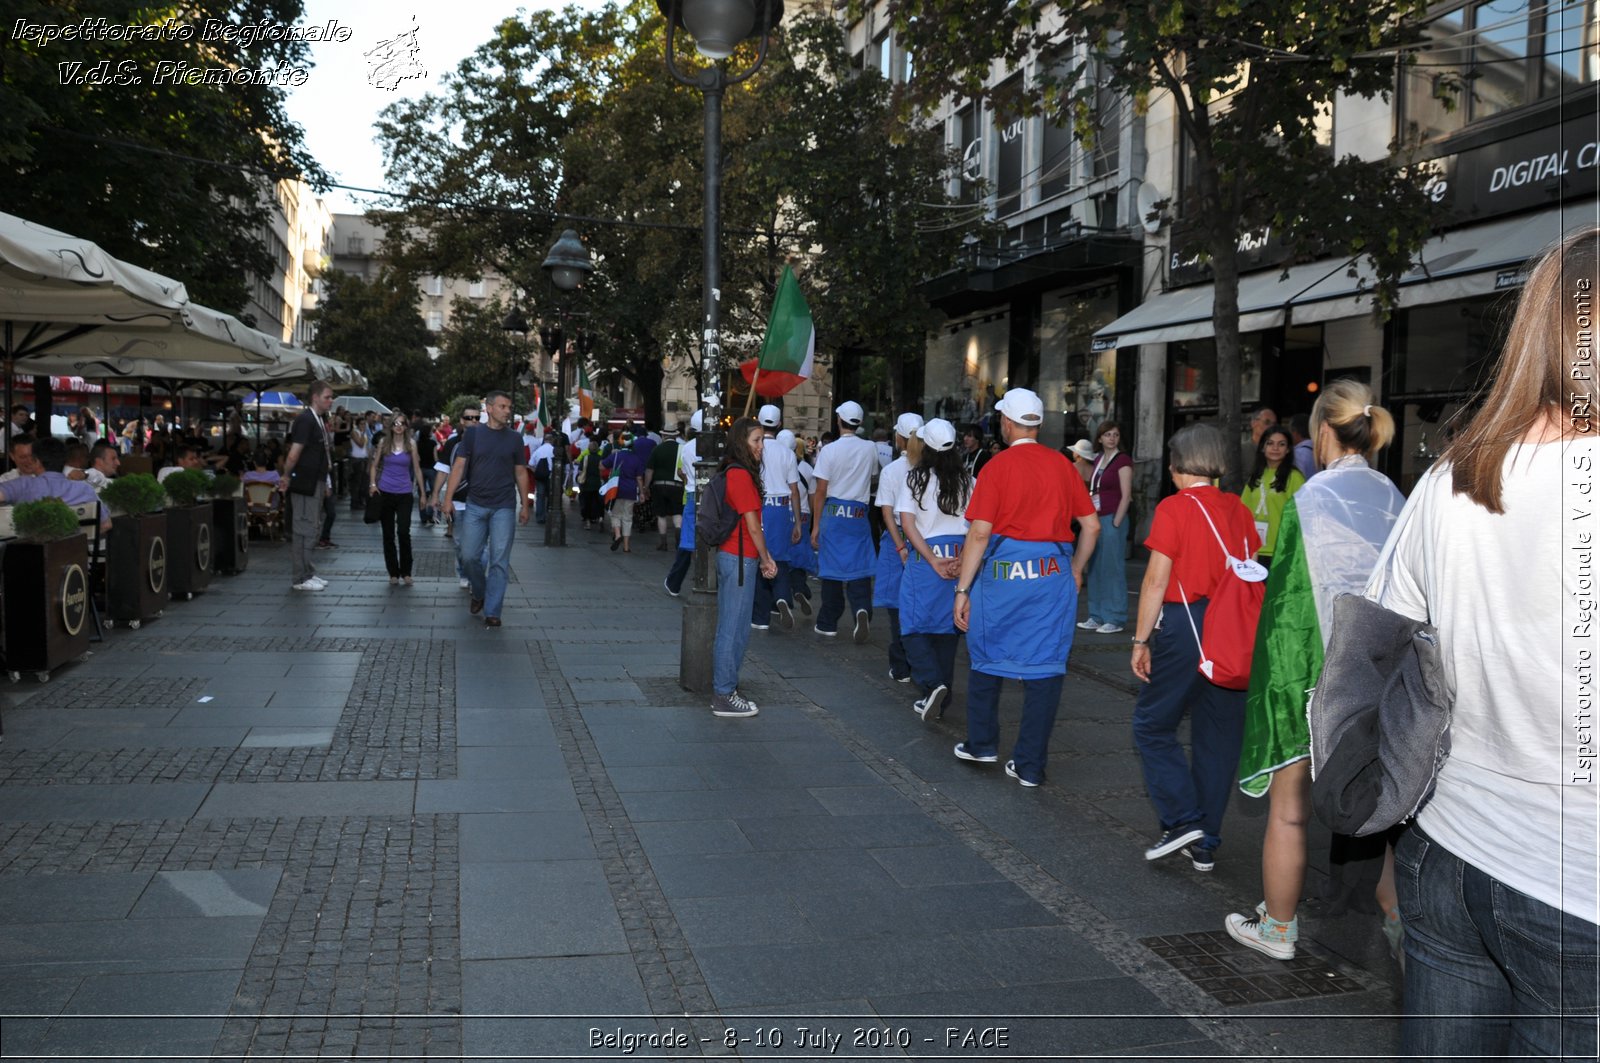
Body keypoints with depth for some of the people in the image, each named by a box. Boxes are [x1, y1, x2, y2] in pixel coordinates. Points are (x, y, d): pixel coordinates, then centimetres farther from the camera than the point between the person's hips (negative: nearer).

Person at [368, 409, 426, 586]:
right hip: (385, 492, 2)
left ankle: (406, 572, -1)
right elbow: (375, 465, 11)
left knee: (404, 533, -13)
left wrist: (422, 493, 6)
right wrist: (372, 483, -3)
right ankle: (393, 573, 15)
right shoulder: (383, 442, 4)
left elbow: (417, 469, 6)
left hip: (404, 493, -2)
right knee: (388, 535, 6)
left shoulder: (411, 443, 2)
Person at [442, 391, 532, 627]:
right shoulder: (473, 435, 2)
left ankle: (492, 612, 4)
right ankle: (479, 593, 30)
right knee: (469, 556, 3)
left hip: (504, 507, 0)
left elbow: (521, 473, 9)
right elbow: (459, 466, 0)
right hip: (475, 505, 0)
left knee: (499, 561, -2)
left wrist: (525, 505, 7)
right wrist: (448, 497, -7)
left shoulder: (514, 439, 5)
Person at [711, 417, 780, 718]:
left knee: (731, 628, 15)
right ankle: (724, 696, 5)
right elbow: (752, 525, -14)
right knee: (734, 630, -2)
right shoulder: (741, 475, -16)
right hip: (740, 559, -10)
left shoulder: (733, 472, 13)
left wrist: (763, 558, 10)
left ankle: (724, 690, 23)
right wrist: (766, 558, -3)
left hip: (730, 556, 10)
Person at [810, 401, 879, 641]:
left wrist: (816, 525, 0)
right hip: (859, 513, 1)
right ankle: (862, 608, -20)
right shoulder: (870, 449, 1)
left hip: (833, 512, -1)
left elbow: (821, 492, -6)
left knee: (832, 568, 6)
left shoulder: (829, 450, -7)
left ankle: (828, 623, 14)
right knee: (859, 566, 5)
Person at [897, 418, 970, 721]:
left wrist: (933, 561, -10)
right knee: (947, 625, 12)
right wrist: (963, 559, -10)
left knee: (915, 626, 4)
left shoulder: (916, 478, -4)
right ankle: (941, 696, 17)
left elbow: (907, 523, -9)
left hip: (924, 556, -3)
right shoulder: (967, 481, 3)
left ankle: (932, 683, -17)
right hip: (960, 557, 3)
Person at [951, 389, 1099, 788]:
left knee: (987, 657, 17)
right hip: (1053, 575, 2)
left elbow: (979, 533, -10)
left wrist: (963, 590, -6)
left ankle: (982, 744, 27)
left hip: (1001, 573, -2)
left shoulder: (997, 466, -6)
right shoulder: (1062, 465, 4)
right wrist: (1076, 571, 21)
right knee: (1045, 666, 6)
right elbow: (1091, 525, 7)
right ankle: (1031, 765, 9)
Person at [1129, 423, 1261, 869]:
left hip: (1184, 625, -5)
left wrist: (1141, 639, -6)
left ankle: (1183, 819, -1)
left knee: (1153, 724, 10)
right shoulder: (1239, 510, 7)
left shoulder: (1174, 508, -8)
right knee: (1218, 736, 10)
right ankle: (1206, 845, 17)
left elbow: (1156, 580, -11)